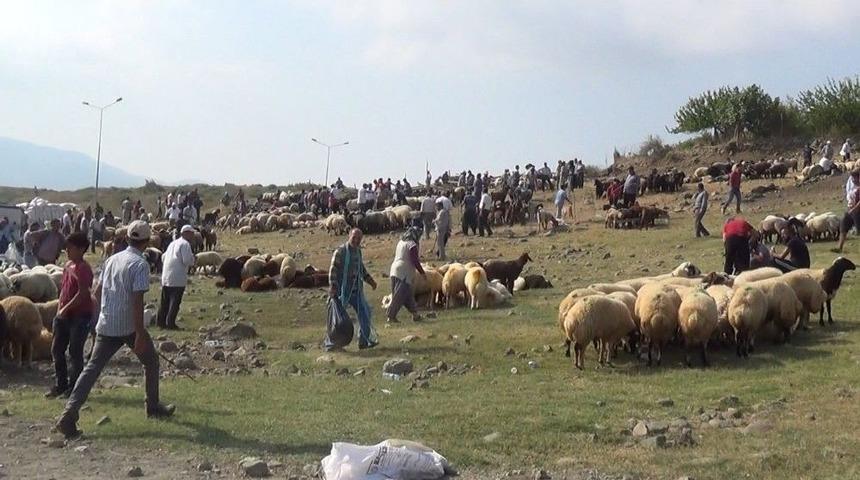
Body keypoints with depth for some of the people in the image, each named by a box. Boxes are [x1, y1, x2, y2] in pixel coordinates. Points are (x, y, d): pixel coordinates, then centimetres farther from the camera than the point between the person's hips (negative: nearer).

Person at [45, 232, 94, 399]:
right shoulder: (68, 266, 11)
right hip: (64, 315, 9)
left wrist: (65, 309, -19)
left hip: (80, 315, -9)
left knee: (75, 351, -3)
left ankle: (74, 387, 7)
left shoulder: (83, 268, -16)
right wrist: (59, 308, 11)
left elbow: (82, 293, -23)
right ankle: (61, 385, 21)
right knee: (56, 349, 11)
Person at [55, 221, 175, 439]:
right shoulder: (140, 265, -12)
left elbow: (97, 294, 15)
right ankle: (153, 407, 26)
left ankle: (69, 416, -11)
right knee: (150, 360, 17)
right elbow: (137, 301, -19)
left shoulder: (112, 259, 10)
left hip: (106, 326, 6)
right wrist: (140, 335, -19)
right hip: (129, 327, -6)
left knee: (92, 369, 1)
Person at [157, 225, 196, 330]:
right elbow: (187, 260, -18)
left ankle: (160, 321, 18)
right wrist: (193, 261, 1)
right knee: (175, 301, -2)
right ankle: (170, 323, -2)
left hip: (165, 277, 8)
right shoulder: (185, 244, -8)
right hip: (178, 278, -8)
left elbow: (163, 257, 22)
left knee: (164, 301, 13)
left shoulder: (173, 243, 19)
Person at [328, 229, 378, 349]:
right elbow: (333, 270, -16)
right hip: (343, 290, -7)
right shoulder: (340, 251, -11)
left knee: (364, 313, 0)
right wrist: (332, 287, -24)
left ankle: (364, 341, 4)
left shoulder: (358, 251, 11)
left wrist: (370, 280, 17)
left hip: (356, 290, 7)